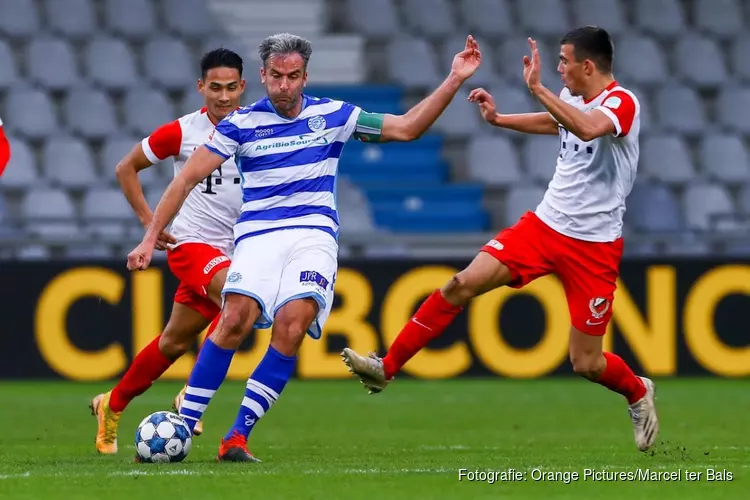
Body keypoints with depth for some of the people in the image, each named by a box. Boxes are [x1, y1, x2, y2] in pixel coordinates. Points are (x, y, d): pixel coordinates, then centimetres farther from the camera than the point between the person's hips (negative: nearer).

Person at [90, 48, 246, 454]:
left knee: (175, 341, 10)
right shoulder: (182, 132, -8)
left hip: (232, 249, 4)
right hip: (190, 241, -4)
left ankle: (112, 405, 28)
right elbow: (126, 167, 5)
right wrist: (148, 221, -3)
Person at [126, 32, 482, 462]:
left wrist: (455, 80, 3)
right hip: (258, 235, -1)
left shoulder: (331, 115, 9)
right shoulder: (242, 123, 4)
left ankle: (238, 437, -20)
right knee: (235, 320, -25)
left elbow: (406, 128, 11)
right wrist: (151, 238, -1)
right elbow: (188, 179, 4)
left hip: (314, 234, 1)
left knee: (292, 326, -25)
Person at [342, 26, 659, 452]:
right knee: (463, 284, -12)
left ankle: (638, 393, 31)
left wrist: (538, 88, -39)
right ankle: (387, 368, -6)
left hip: (594, 247, -6)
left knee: (586, 363, -3)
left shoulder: (622, 102, -17)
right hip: (544, 225, 6)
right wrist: (498, 119, 25)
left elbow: (589, 128, -41)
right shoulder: (572, 99, 6)